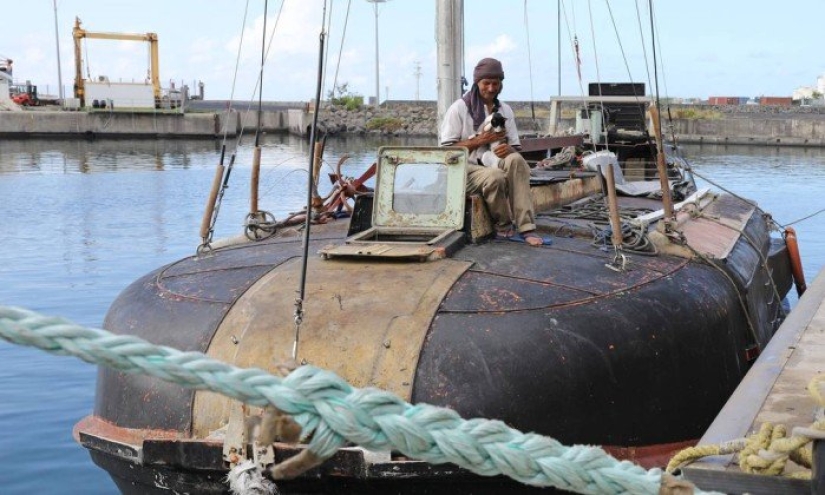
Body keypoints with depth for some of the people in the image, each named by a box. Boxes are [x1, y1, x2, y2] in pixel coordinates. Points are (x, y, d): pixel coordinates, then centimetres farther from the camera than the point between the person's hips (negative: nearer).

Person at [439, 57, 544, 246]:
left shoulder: (505, 110, 17)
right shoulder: (459, 108, 2)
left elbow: (515, 147, 17)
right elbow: (446, 149, -5)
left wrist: (508, 149, -10)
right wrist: (480, 140, -13)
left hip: (495, 165, 4)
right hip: (466, 169, -4)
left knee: (516, 160, -31)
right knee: (496, 176, -37)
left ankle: (526, 227, -34)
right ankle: (504, 227, -13)